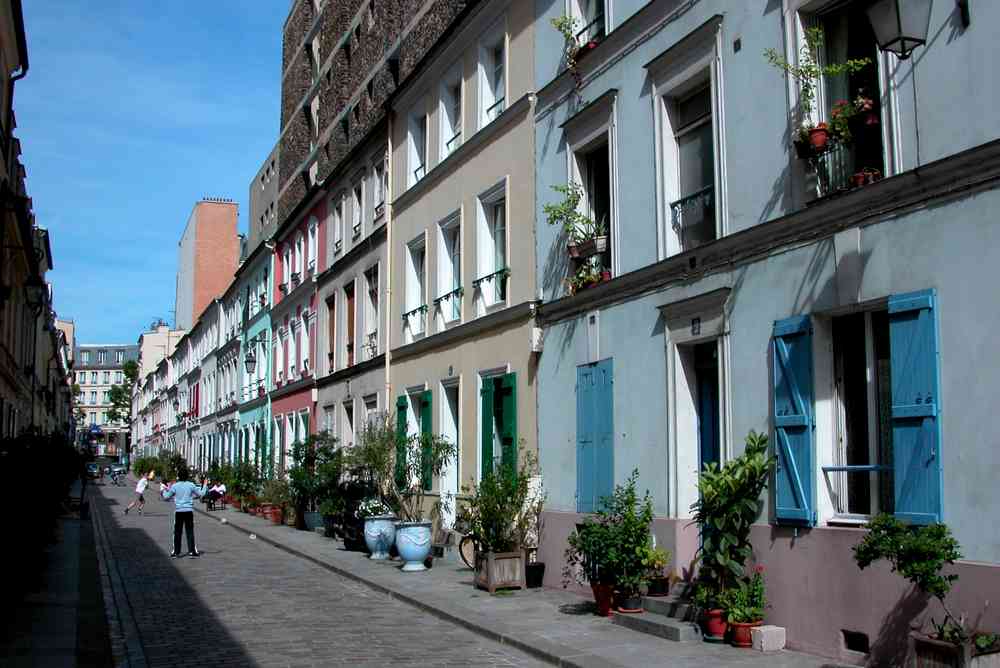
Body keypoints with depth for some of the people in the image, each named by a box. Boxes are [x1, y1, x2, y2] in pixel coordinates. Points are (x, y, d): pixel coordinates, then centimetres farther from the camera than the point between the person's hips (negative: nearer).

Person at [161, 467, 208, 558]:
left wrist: (165, 491, 23)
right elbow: (201, 494, 5)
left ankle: (176, 552, 9)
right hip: (189, 511, 0)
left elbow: (166, 497, 3)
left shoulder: (175, 486, -4)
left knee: (177, 532, 7)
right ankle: (192, 551, 3)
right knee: (190, 531, 4)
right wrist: (204, 485, 21)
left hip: (178, 511, 0)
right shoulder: (191, 485, -3)